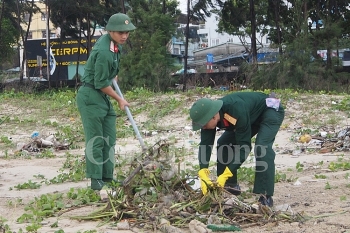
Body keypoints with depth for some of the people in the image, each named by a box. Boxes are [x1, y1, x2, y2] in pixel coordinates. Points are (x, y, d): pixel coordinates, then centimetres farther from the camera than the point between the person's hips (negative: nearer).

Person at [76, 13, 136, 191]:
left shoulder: (109, 40, 4)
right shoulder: (104, 52, -25)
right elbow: (101, 84, -19)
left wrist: (113, 75, 34)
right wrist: (119, 100, -7)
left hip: (103, 97, 10)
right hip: (91, 96, -10)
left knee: (109, 140, 9)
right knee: (96, 141, -7)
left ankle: (107, 178, 15)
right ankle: (96, 180, -2)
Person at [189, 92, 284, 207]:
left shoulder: (237, 111, -42)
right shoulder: (209, 114, -21)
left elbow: (244, 146, -36)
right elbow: (205, 144, -22)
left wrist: (226, 174, -40)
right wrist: (203, 173, -36)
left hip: (271, 110, -8)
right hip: (253, 117, 8)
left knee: (262, 147, -30)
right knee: (223, 144, -2)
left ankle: (266, 196, -27)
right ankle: (230, 186, 9)